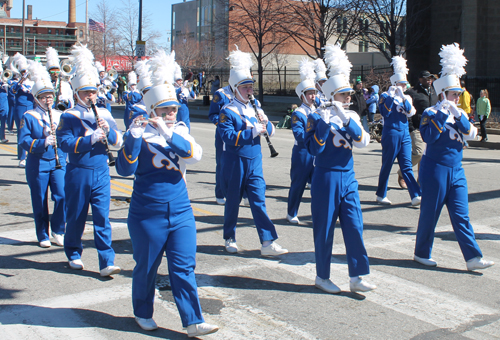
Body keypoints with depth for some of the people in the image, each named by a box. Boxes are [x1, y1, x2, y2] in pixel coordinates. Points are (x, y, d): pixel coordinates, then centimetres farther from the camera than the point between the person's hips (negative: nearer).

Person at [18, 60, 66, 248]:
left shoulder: (60, 115, 9)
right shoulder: (29, 117, -2)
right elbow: (24, 141, -11)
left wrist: (58, 134, -14)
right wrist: (43, 142, -27)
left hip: (58, 163, 2)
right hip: (37, 165, -2)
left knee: (62, 196, -9)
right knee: (40, 202, 5)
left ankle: (58, 230, 12)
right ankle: (43, 236, 19)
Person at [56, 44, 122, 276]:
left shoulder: (104, 114, 9)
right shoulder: (69, 116, -3)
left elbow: (118, 142, 7)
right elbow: (65, 143, -15)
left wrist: (108, 131, -13)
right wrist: (91, 138, -24)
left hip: (101, 173, 3)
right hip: (78, 174, -2)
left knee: (102, 218, -2)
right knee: (76, 217, 10)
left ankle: (106, 262, -2)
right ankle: (73, 254, 30)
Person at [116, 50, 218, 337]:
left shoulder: (180, 131, 5)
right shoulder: (140, 134, -6)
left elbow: (195, 154, -15)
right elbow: (126, 169, -16)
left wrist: (168, 134, -26)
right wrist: (133, 138, -28)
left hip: (181, 213, 3)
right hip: (147, 216, -3)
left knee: (184, 268, 3)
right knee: (146, 267, 11)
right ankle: (143, 313, 32)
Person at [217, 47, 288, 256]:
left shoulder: (255, 108, 12)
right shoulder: (227, 112, -7)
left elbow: (270, 131, 9)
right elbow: (229, 137, -19)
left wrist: (265, 123, -12)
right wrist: (253, 131, -27)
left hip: (254, 162, 4)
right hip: (235, 163, -4)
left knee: (259, 201, -1)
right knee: (233, 201, 7)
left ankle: (268, 243, -4)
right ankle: (230, 239, 24)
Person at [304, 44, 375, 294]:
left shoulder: (351, 116, 9)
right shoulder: (317, 117, -6)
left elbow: (363, 141, -7)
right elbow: (313, 149, -16)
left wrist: (346, 119, -19)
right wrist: (324, 123, -25)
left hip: (348, 178, 5)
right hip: (326, 179, -5)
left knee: (355, 227, 2)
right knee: (324, 229, 4)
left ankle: (356, 277, 10)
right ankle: (322, 277, 18)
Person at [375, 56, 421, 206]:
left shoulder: (406, 97, 13)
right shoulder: (386, 96, -3)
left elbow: (410, 112, -3)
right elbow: (385, 113, -16)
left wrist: (403, 97, -15)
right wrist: (391, 96, -21)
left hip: (405, 134, 5)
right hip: (391, 134, -5)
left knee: (407, 167, 1)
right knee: (387, 166, 3)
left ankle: (416, 196, -6)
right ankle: (381, 195, 16)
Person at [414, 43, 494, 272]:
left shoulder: (459, 114, 13)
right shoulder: (431, 113, -7)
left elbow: (470, 133, -2)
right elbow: (429, 137, -22)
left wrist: (458, 114, -14)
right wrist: (442, 114, -22)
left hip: (456, 171, 6)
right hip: (435, 169, -6)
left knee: (461, 215, 4)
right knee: (430, 214, 3)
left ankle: (473, 258, 3)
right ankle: (422, 253, 18)